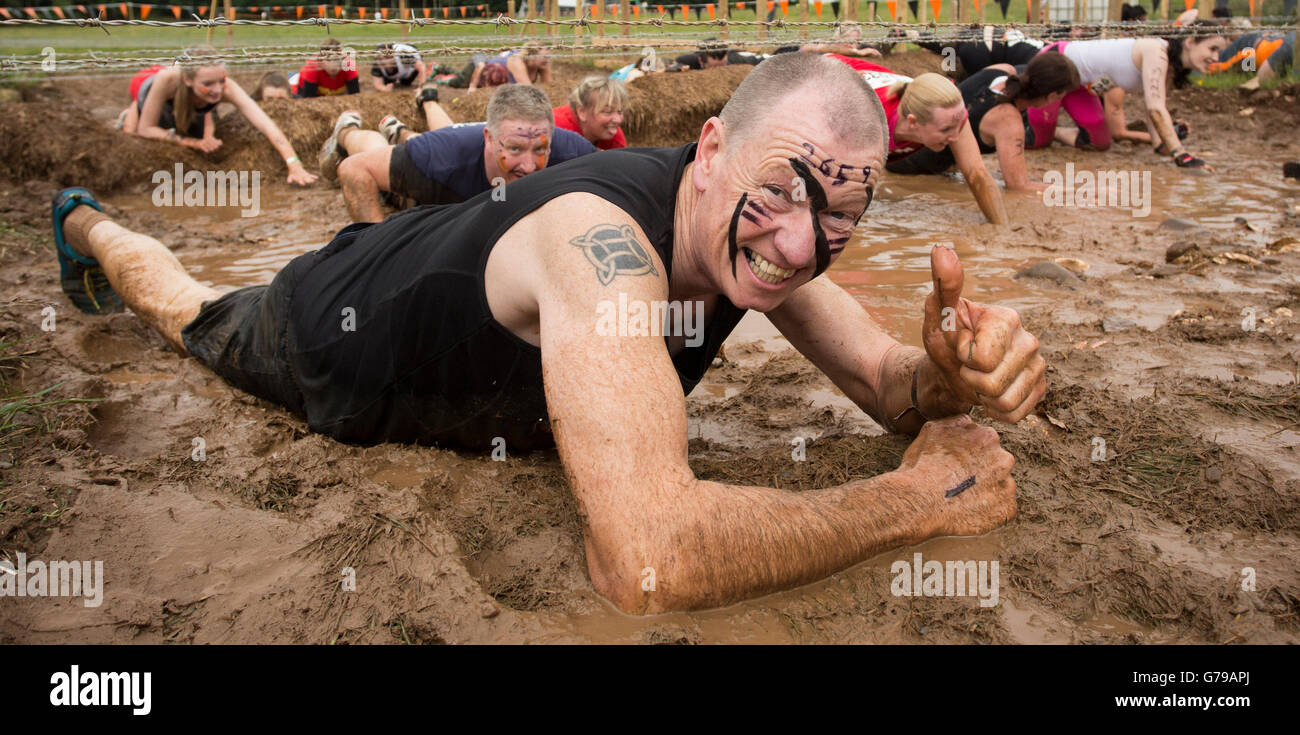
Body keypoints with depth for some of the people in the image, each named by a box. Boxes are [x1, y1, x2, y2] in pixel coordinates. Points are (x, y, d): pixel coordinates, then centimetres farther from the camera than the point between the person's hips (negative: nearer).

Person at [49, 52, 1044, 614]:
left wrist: (951, 376, -42)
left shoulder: (757, 233, -25)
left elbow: (888, 382, -18)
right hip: (334, 337, -4)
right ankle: (86, 222, 58)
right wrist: (916, 497, -48)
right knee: (193, 316, 29)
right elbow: (643, 557, -60)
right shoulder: (600, 238, -49)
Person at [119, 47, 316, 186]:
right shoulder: (167, 79, -48)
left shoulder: (227, 87, -46)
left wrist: (294, 165, -67)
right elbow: (145, 129, -37)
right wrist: (191, 142, -47)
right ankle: (131, 113, 39)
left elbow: (266, 125, -54)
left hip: (191, 106, 2)